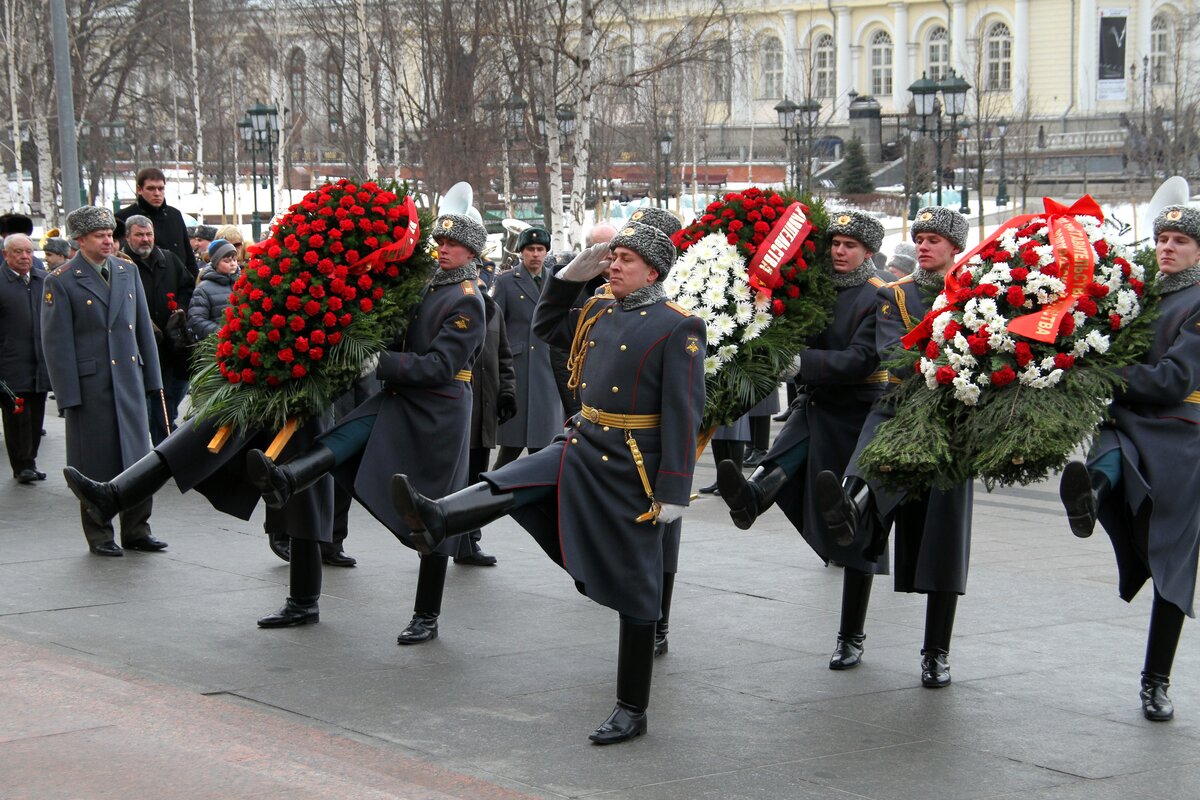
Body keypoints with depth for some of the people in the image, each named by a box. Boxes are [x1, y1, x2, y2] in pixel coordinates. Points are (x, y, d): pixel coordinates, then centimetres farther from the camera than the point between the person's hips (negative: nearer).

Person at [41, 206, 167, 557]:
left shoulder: (128, 271, 9)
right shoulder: (61, 281, -6)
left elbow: (143, 327, 14)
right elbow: (56, 343, -7)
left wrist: (151, 377, 11)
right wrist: (68, 394, -11)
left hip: (129, 379, 5)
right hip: (90, 383, -5)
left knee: (137, 456, 7)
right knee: (96, 463, 2)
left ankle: (136, 530, 17)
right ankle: (99, 536, 12)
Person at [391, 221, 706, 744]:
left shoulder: (677, 329, -11)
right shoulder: (597, 314, 8)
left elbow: (684, 416, -15)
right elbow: (546, 326, 26)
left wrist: (673, 492, -19)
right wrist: (572, 275, 11)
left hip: (631, 471, -7)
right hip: (580, 450, 7)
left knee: (634, 593, 1)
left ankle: (632, 712, 9)